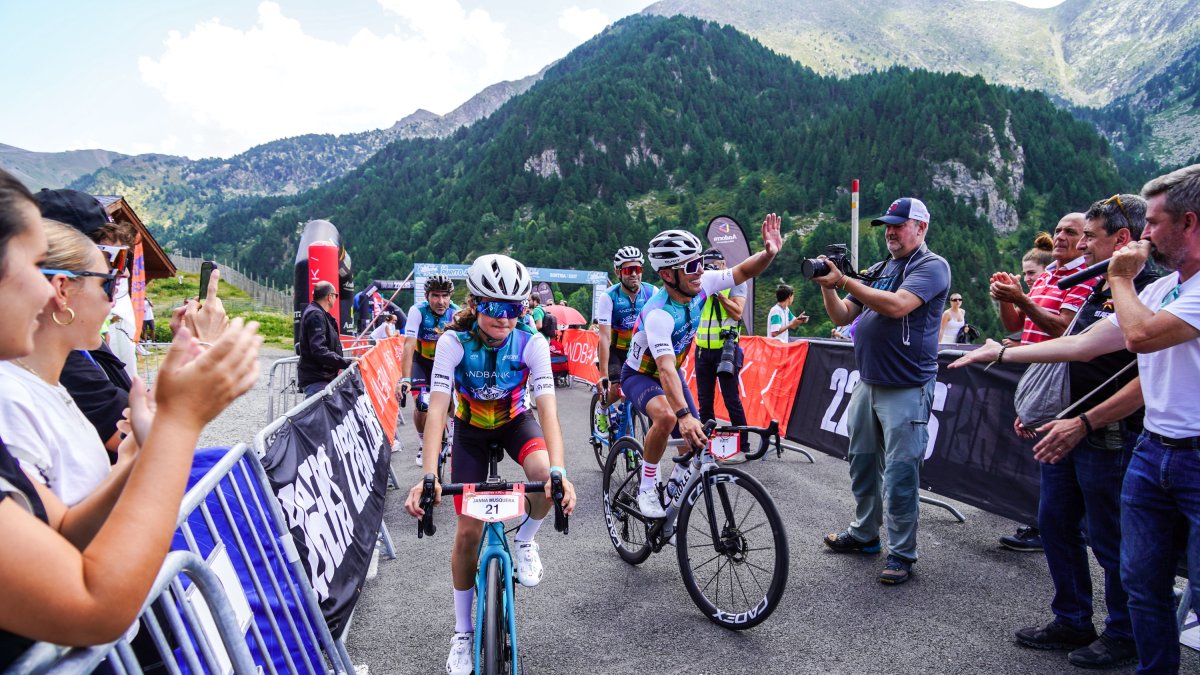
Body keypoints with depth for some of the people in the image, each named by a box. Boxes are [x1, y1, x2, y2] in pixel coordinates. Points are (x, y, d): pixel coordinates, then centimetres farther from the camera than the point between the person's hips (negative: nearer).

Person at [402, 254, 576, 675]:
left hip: (515, 422, 0)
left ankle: (525, 541, -1)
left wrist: (559, 473, -48)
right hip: (471, 430, 0)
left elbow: (547, 409, -34)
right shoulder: (454, 341, -27)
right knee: (468, 532, -3)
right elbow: (437, 409, -34)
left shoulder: (532, 343, -26)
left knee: (543, 473, -34)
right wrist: (428, 477, -47)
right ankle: (463, 633, 18)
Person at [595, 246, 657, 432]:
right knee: (616, 388, -22)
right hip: (614, 349, -2)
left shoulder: (652, 292, -15)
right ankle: (602, 411, 13)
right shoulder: (608, 297, -21)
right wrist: (603, 375, -32)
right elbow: (605, 338, -27)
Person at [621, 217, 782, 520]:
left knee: (696, 442, 0)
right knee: (667, 417, -37)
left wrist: (769, 252, -30)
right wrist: (684, 415, -57)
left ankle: (675, 485, 30)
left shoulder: (700, 285, -18)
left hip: (672, 373, 7)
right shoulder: (658, 313, -36)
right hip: (640, 376, -6)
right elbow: (666, 369, -45)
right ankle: (647, 488, -15)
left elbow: (744, 271, -9)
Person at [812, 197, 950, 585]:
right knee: (862, 463, 16)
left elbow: (896, 305, -24)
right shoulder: (877, 271, 15)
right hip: (867, 383, 8)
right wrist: (827, 286, -6)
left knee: (900, 474, -4)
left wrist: (844, 281, -21)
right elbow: (841, 316, 12)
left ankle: (902, 554, 8)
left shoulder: (932, 266, -7)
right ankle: (864, 533, 32)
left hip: (906, 389, -7)